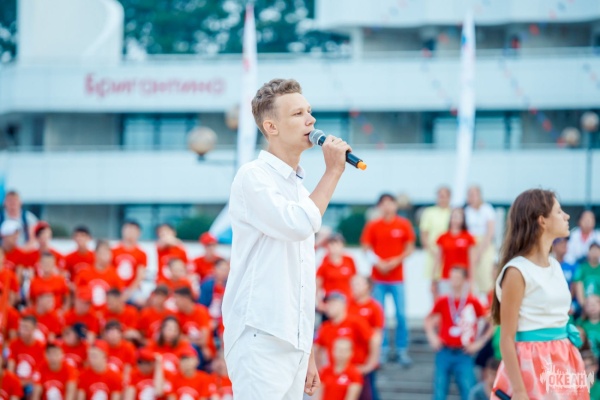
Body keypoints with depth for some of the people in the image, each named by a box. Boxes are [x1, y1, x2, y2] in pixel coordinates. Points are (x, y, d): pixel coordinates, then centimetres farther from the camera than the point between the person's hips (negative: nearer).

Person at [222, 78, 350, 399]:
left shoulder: (298, 187, 20)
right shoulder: (253, 177, -6)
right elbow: (300, 225, -22)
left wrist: (307, 353, 21)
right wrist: (333, 171, -10)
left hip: (293, 342, 8)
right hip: (260, 338, -8)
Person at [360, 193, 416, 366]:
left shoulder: (404, 225, 2)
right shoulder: (372, 226, 2)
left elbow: (410, 248, 4)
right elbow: (366, 248, 3)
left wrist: (396, 261, -11)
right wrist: (378, 263, -12)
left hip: (397, 276, 0)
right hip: (378, 277, 0)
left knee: (401, 314, -3)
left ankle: (402, 350, 5)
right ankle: (382, 349, 9)